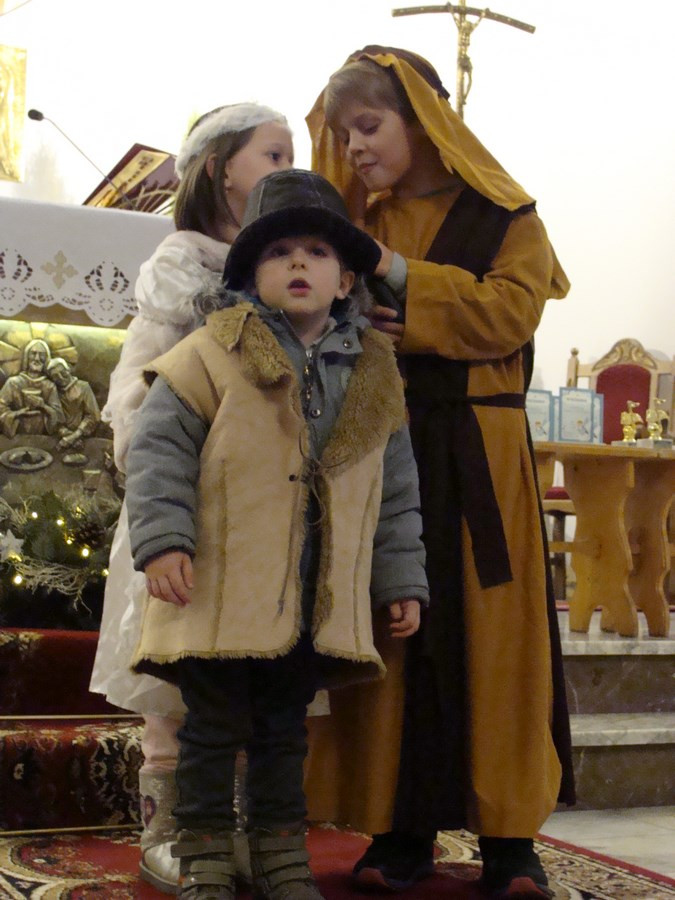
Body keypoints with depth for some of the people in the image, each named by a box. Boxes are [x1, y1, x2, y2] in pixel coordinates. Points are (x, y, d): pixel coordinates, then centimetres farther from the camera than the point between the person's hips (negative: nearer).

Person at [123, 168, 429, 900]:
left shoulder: (373, 374, 8)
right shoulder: (213, 355, -4)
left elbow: (396, 490, 12)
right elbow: (159, 448, -7)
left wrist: (402, 579, 11)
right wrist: (162, 539, -16)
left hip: (319, 602, 4)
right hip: (221, 589, -3)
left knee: (285, 729, 16)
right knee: (214, 727, 5)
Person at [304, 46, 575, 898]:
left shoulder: (503, 216, 4)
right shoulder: (356, 223, 15)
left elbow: (509, 313, -10)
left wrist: (396, 278, -14)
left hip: (475, 458, -2)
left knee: (489, 636, -2)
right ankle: (402, 829, 8)